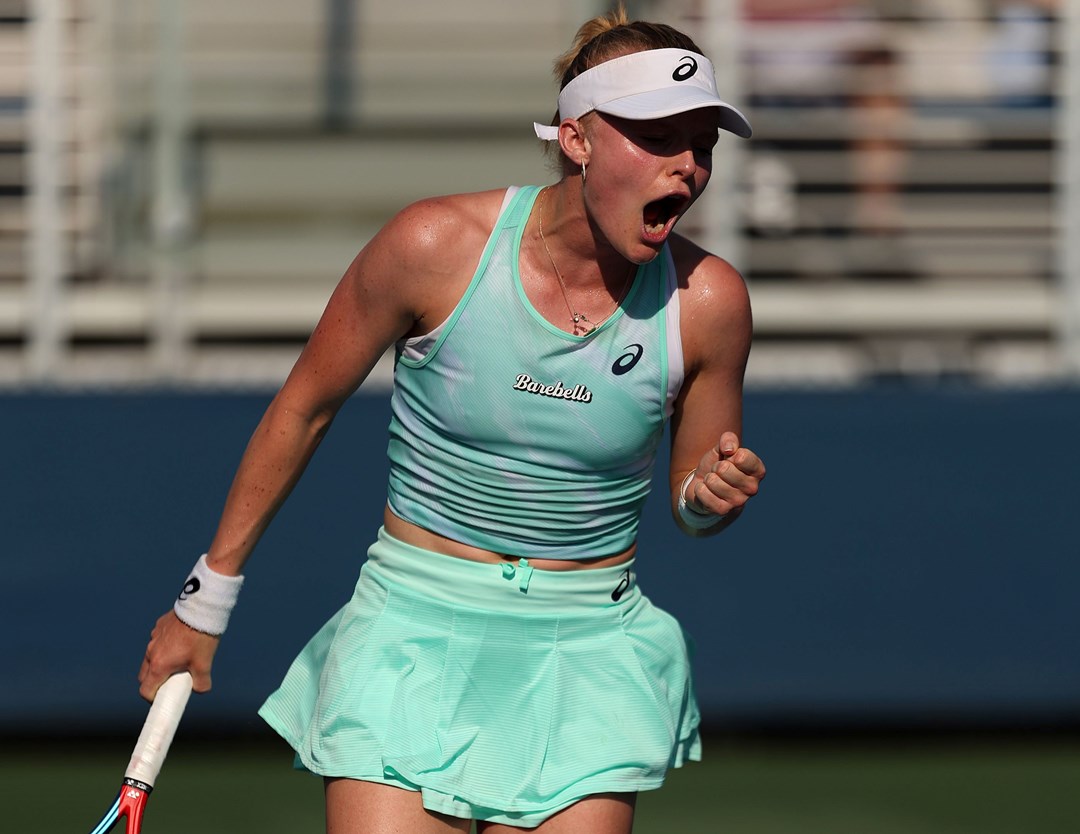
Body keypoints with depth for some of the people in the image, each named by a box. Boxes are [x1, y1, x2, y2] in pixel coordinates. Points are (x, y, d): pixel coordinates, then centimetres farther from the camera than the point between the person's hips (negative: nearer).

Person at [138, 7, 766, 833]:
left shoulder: (707, 300, -8)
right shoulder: (437, 245, -13)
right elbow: (303, 410, 2)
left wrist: (712, 494, -16)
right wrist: (207, 598, 9)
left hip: (584, 656, 2)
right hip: (415, 632, -2)